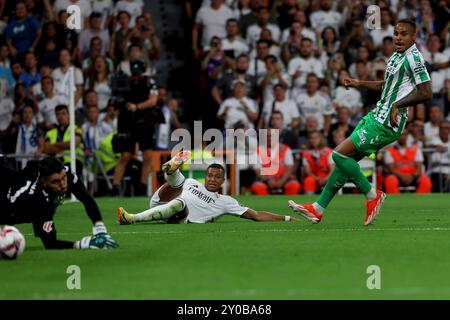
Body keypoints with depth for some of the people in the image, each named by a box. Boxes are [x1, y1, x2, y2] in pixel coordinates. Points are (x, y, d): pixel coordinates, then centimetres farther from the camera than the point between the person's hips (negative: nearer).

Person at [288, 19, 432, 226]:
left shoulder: (413, 58, -14)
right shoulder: (396, 56, 15)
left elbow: (426, 93, -21)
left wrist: (398, 104, -22)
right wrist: (360, 83, 27)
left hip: (386, 124, -9)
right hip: (375, 116, 9)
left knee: (340, 154, -13)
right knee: (345, 160, 9)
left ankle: (372, 196, 1)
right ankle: (317, 210, 14)